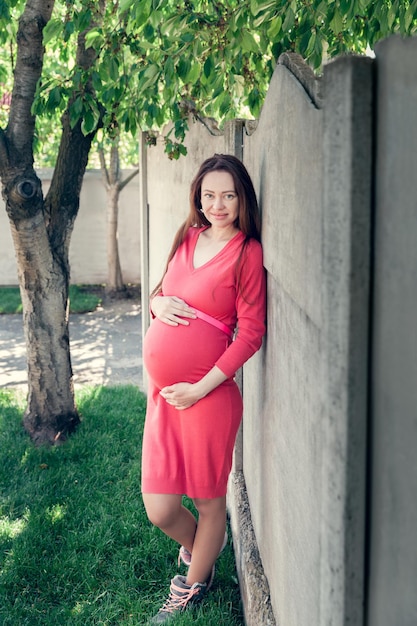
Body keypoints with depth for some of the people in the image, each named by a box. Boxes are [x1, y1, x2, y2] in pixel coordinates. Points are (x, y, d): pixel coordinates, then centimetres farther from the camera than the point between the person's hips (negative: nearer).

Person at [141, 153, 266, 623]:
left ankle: (192, 588, 37)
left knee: (209, 501, 12)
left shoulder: (247, 252, -8)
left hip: (206, 396, -5)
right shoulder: (188, 238, 9)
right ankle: (197, 546, 42)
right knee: (159, 511, 9)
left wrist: (201, 389, -14)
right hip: (162, 393, 5)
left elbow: (251, 333, -10)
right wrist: (158, 303, -3)